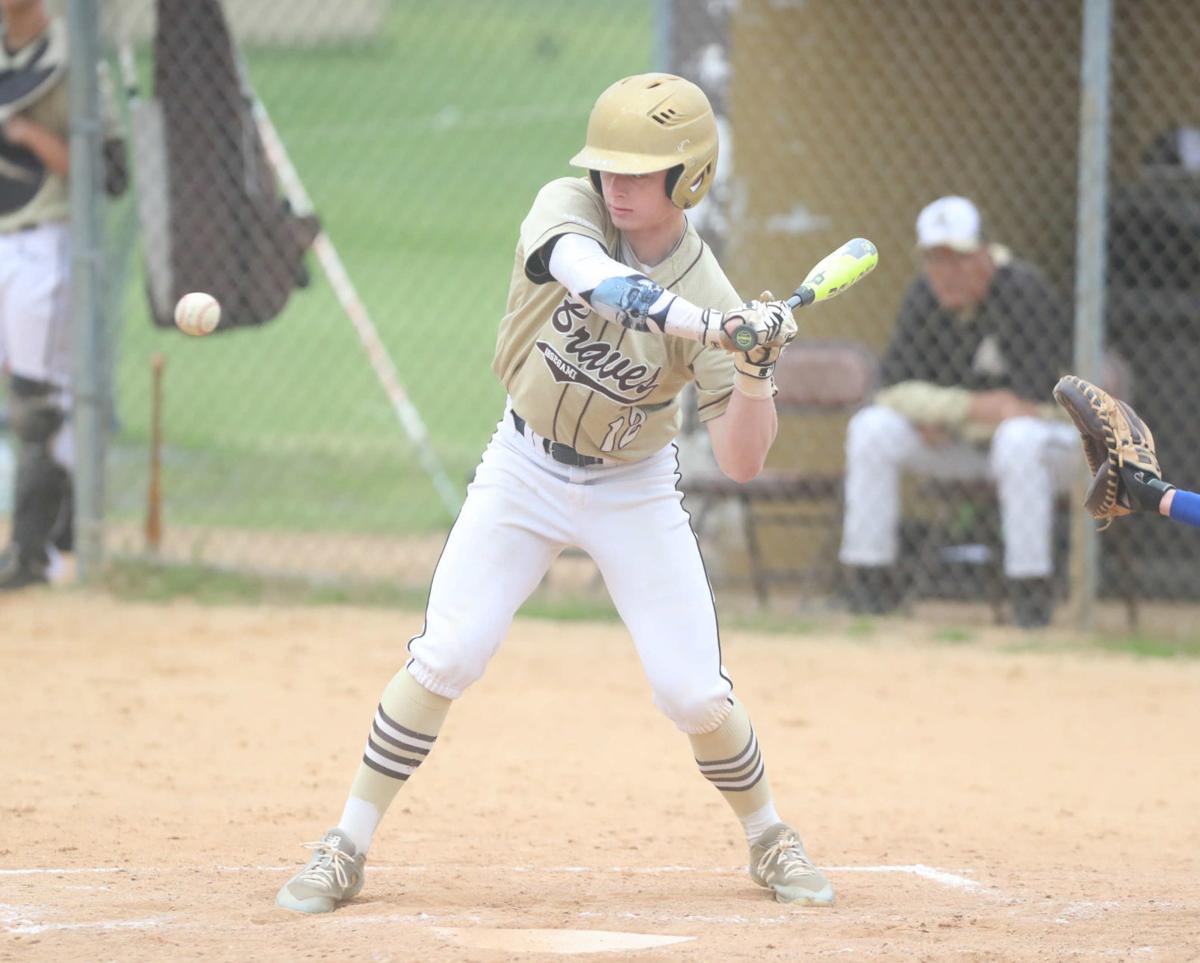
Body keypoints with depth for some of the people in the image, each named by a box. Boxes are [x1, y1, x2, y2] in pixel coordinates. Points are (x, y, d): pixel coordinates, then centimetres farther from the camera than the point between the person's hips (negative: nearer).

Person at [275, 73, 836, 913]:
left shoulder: (708, 294, -17)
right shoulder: (568, 209, -17)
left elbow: (741, 461, -18)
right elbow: (591, 278, -42)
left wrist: (756, 370, -36)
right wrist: (710, 328, -53)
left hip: (635, 490, 0)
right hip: (526, 468, 0)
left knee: (697, 694, -5)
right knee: (445, 659, -11)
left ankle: (769, 840, 22)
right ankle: (348, 846, 0)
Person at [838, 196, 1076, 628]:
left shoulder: (1024, 292, -22)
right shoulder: (924, 298, -3)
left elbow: (1032, 406, -27)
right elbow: (894, 389, -9)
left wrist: (940, 410, -20)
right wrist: (972, 406, -24)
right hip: (960, 446, 5)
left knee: (1019, 438, -40)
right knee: (871, 427, -15)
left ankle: (1031, 588, -28)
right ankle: (870, 577, -10)